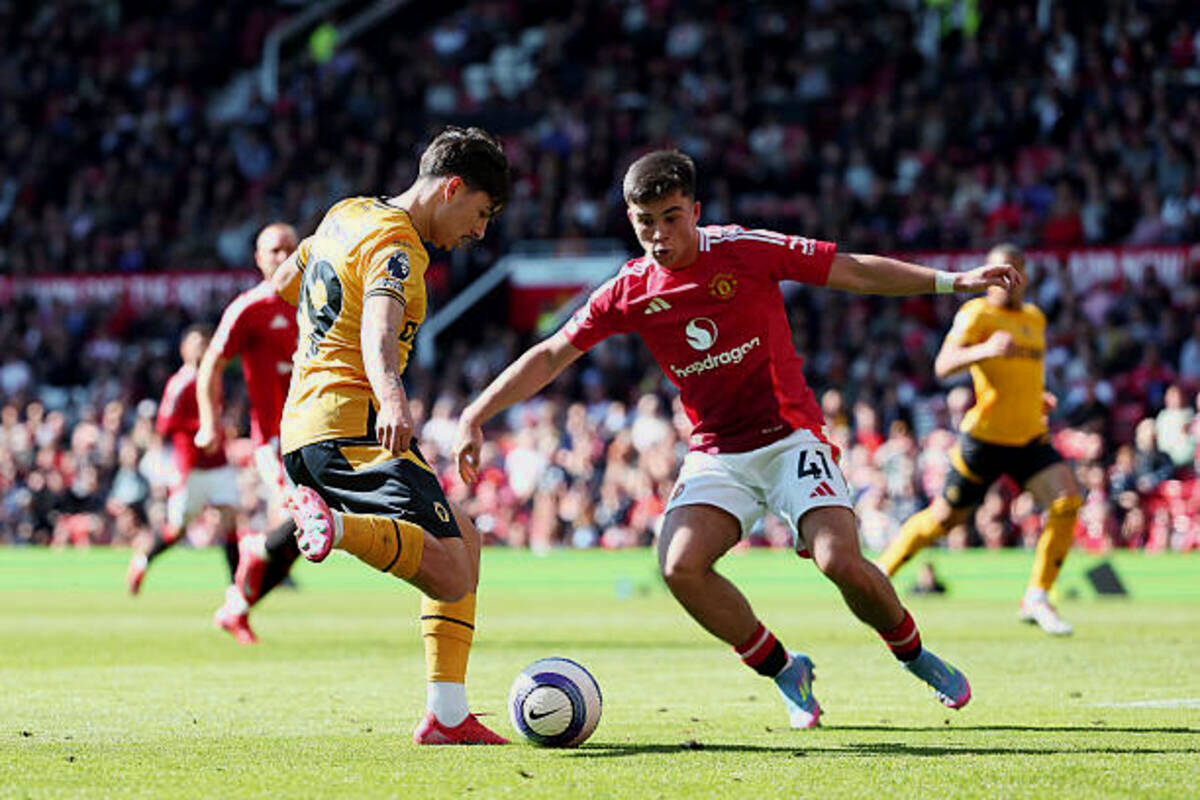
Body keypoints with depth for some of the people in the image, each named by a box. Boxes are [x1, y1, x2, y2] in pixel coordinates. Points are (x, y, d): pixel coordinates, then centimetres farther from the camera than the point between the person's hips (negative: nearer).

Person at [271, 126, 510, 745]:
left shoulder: (348, 215, 18)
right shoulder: (396, 246, -11)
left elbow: (283, 282, 35)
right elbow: (378, 329, -32)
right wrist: (391, 397, -49)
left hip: (302, 427, 10)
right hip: (352, 424, -10)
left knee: (464, 540, 15)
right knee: (451, 575, -22)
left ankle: (447, 716, 8)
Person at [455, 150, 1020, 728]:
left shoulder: (746, 250, -8)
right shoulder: (628, 292, -1)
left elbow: (856, 272, -3)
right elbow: (551, 355, 6)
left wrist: (951, 281, -8)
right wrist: (476, 415, -1)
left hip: (789, 435, -3)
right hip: (716, 453, 3)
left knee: (842, 563, -23)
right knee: (680, 567, -23)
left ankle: (914, 654, 9)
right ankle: (783, 670, 0)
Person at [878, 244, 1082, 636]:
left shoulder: (1035, 317, 13)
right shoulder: (977, 313, -10)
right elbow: (943, 365, -27)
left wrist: (1037, 396, 15)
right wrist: (985, 349, -44)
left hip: (1030, 438, 6)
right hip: (984, 437, -6)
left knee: (1067, 500, -16)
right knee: (945, 518, 4)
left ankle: (1037, 598, -10)